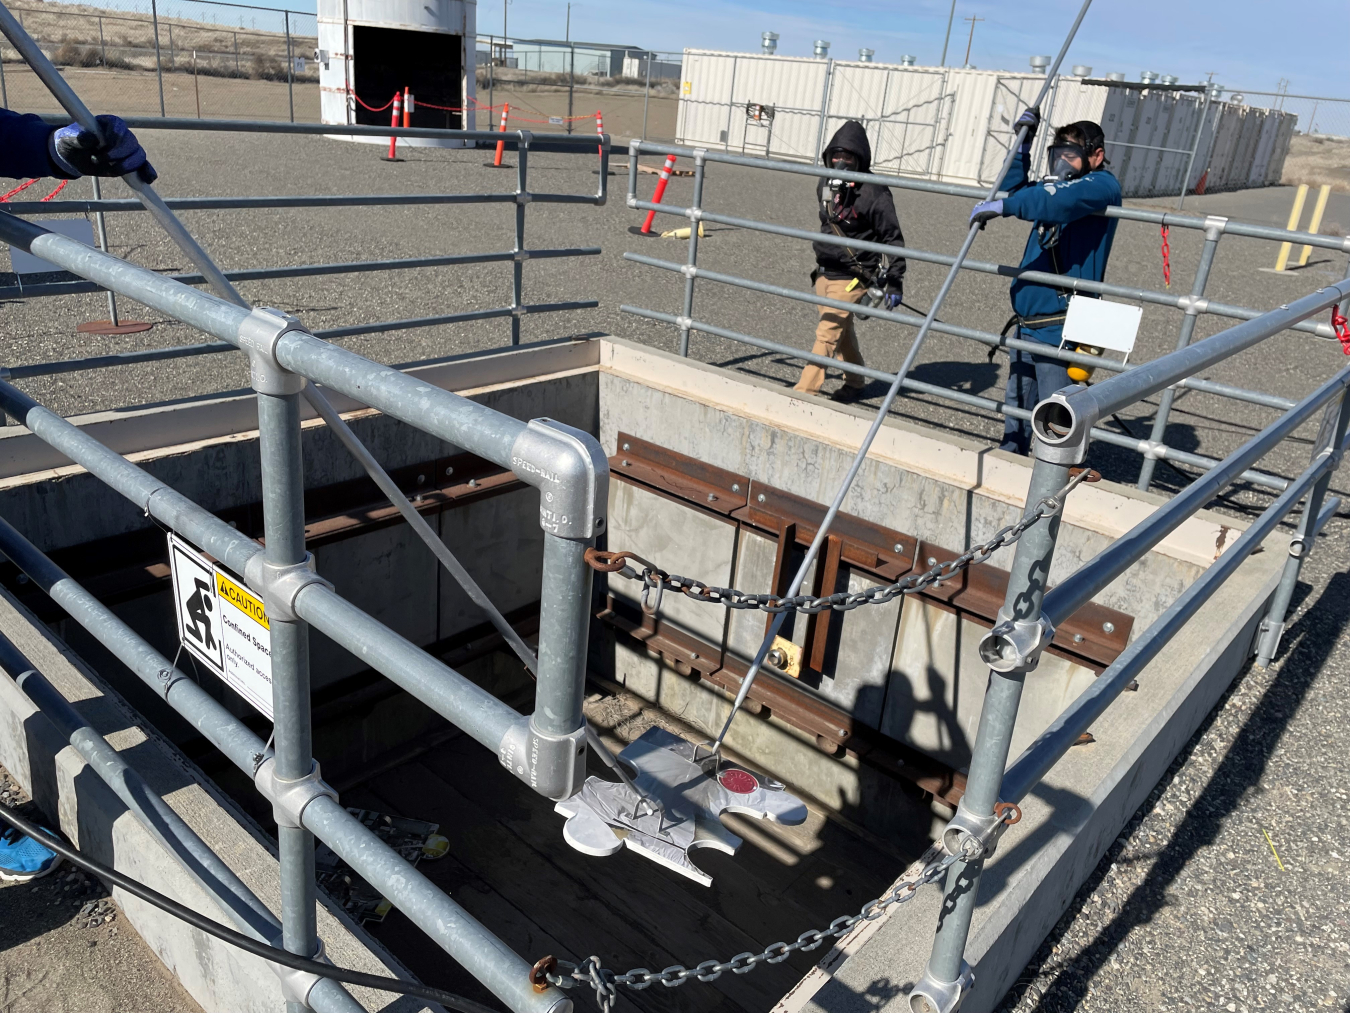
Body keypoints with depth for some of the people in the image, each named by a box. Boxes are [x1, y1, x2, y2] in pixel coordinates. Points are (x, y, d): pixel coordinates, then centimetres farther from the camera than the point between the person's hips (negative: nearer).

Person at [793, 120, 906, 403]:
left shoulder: (873, 193, -16)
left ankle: (804, 390, -6)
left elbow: (892, 240, -13)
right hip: (824, 272, 7)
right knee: (842, 332, 19)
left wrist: (894, 283, -15)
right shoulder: (825, 183, 5)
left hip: (851, 278, -7)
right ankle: (854, 382, 36)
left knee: (826, 334, -10)